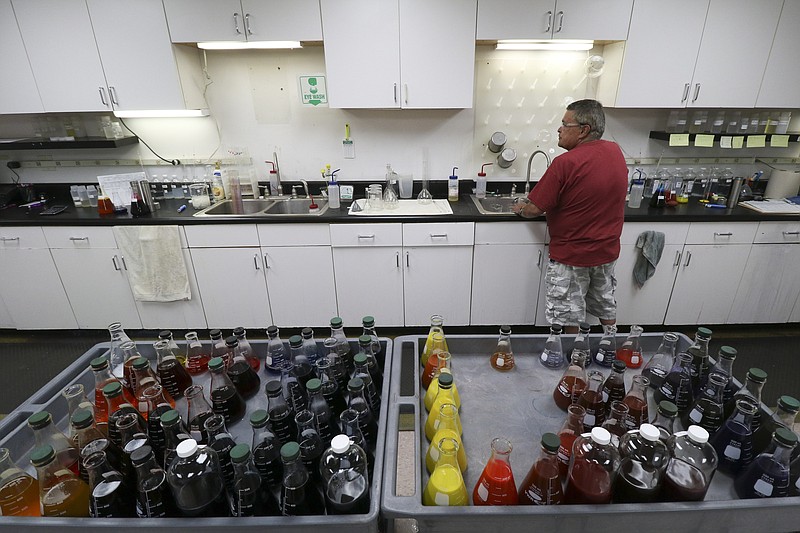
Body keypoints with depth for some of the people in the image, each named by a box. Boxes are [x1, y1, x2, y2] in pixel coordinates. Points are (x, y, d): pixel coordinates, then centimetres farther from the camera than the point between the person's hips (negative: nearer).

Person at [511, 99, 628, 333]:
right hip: (607, 251, 8)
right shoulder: (615, 152, -1)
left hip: (572, 255, -8)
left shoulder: (566, 163, -24)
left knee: (569, 317, 10)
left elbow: (535, 210, -21)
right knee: (606, 308, 25)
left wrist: (520, 208, 0)